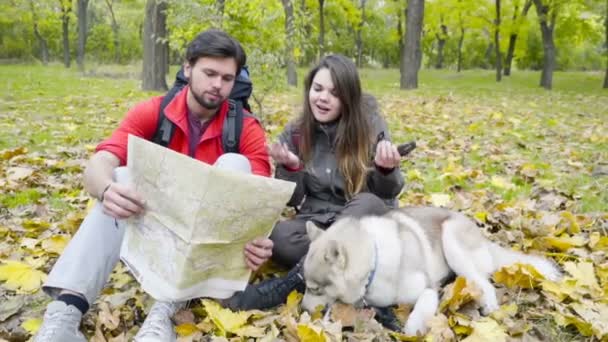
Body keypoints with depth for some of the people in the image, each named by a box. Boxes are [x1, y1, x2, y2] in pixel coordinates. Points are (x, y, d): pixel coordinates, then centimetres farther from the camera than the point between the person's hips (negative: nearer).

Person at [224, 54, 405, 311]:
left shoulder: (370, 126, -8)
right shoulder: (296, 133, -2)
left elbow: (387, 194, -4)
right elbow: (292, 200, 1)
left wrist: (386, 170, -26)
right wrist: (291, 168, -19)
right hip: (316, 221, 1)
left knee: (369, 203, -36)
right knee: (276, 235, -30)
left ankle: (288, 283, -36)